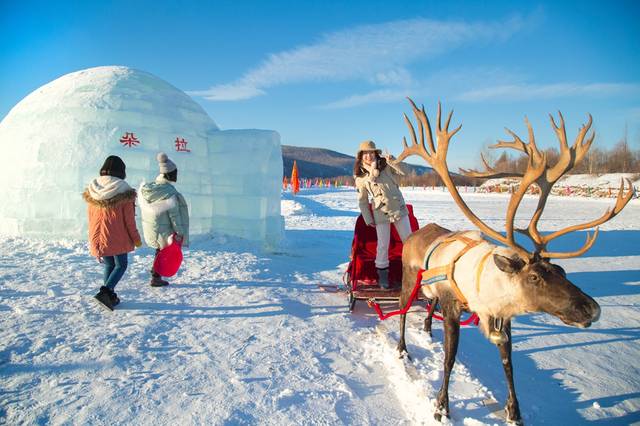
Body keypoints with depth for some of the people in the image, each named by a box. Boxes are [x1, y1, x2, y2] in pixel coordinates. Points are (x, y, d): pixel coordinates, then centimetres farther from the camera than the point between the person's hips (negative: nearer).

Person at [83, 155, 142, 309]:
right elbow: (129, 220, -10)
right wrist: (136, 239, 2)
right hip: (117, 238, -5)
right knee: (121, 265, 10)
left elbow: (91, 216, 11)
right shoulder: (124, 192, -13)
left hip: (97, 238, 5)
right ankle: (106, 291, -10)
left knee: (109, 265, 20)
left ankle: (110, 296, 20)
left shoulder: (91, 190, 2)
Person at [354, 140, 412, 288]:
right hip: (381, 213, -1)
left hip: (399, 208, 1)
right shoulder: (360, 176, -1)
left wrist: (392, 161, -23)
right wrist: (368, 219, 1)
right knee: (383, 245, -1)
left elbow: (404, 172, -10)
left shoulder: (385, 164, 0)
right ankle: (383, 275, 16)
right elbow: (362, 200, 3)